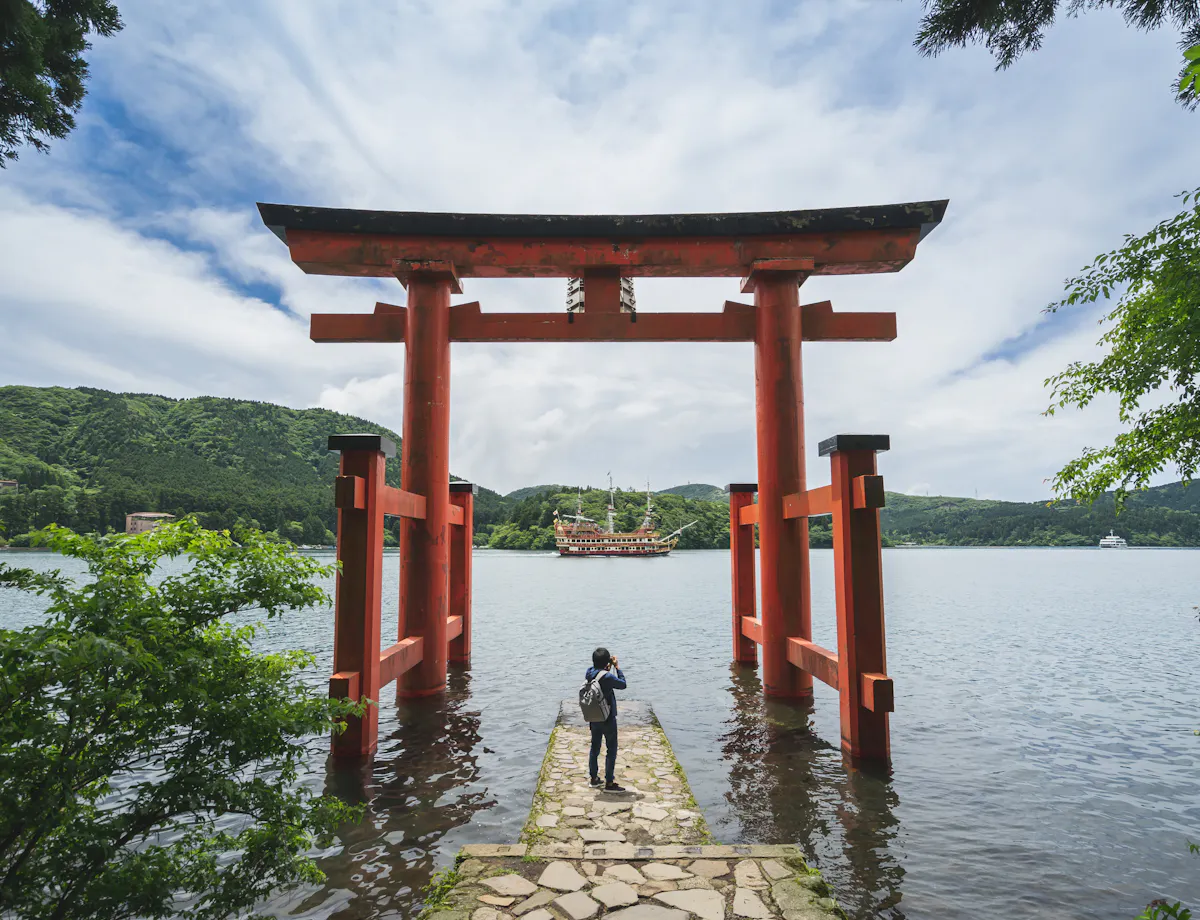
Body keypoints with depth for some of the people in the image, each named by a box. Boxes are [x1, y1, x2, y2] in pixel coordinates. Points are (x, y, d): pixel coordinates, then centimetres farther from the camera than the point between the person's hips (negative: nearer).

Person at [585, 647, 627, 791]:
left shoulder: (589, 673, -6)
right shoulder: (607, 677, -26)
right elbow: (623, 684, -10)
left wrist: (607, 669, 8)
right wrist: (616, 667, -7)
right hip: (608, 719, -7)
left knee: (594, 748, 19)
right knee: (611, 750, 6)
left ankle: (594, 778, 29)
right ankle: (609, 783, 11)